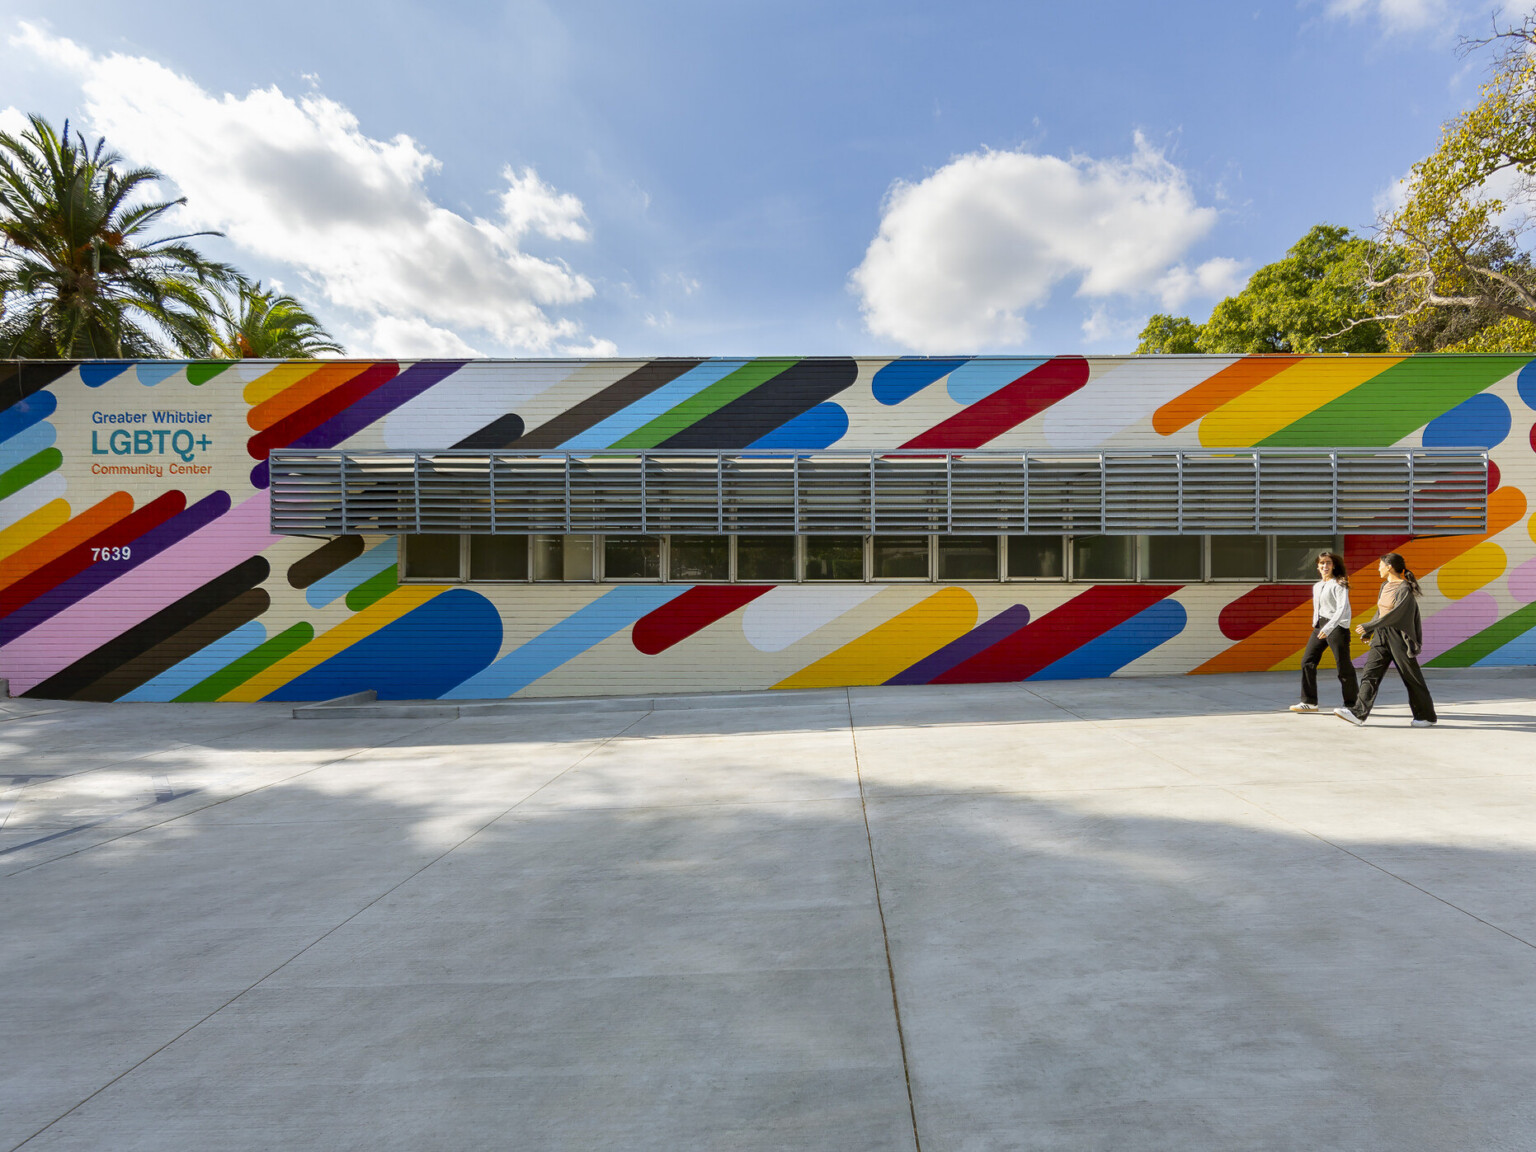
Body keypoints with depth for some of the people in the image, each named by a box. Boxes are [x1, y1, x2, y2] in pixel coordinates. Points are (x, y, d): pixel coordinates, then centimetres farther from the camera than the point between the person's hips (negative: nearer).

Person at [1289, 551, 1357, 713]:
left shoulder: (1339, 584, -7)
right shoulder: (1317, 586, 16)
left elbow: (1342, 609, -17)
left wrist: (1328, 627, -25)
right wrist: (1316, 624, 14)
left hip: (1337, 626, -7)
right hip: (1319, 627, 7)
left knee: (1343, 666, -2)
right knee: (1307, 661, 1)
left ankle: (1352, 704, 11)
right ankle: (1309, 702, 4)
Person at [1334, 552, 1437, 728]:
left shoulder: (1405, 588, -13)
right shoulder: (1385, 587, 13)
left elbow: (1395, 614, -22)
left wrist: (1368, 626, -24)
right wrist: (1368, 632, 26)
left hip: (1398, 637, -8)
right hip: (1381, 636, 8)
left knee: (1412, 678, 4)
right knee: (1370, 674, -4)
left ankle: (1427, 716, 20)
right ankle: (1358, 713, -11)